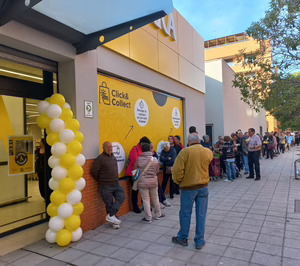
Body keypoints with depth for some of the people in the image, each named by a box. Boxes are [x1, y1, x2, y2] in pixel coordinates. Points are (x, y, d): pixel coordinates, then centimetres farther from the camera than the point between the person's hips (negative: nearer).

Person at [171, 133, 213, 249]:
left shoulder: (185, 152, -14)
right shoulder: (208, 152, -2)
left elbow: (177, 170, -16)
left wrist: (178, 181, -1)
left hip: (188, 187, -3)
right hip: (203, 187, 3)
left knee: (185, 213, 11)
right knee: (201, 214, 12)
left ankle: (182, 238, 28)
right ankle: (199, 241, 21)